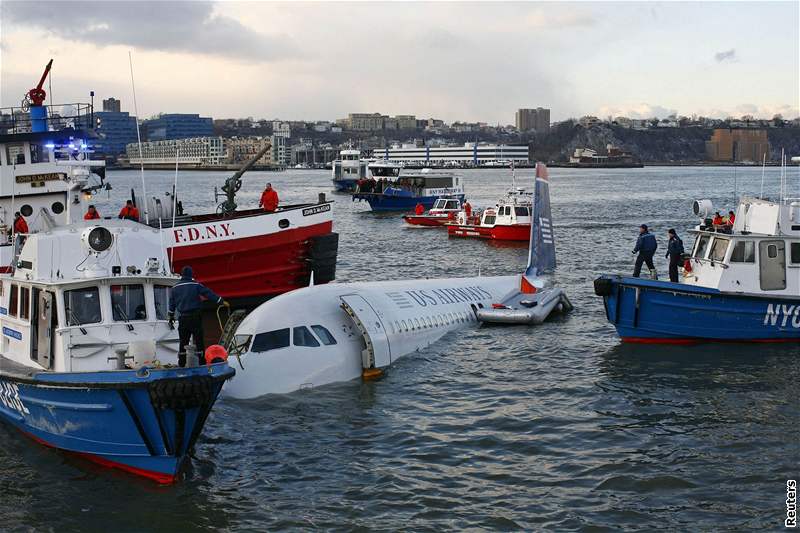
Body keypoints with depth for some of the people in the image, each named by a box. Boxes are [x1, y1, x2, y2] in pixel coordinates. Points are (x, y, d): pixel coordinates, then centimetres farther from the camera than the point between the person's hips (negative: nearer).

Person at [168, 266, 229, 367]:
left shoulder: (175, 288, 8)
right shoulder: (196, 285, -4)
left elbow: (171, 304, 14)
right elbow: (209, 294, -4)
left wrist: (171, 318, 24)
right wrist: (222, 301, 2)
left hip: (183, 318, 3)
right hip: (195, 317, -3)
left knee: (183, 341, 9)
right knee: (199, 340, 0)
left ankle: (181, 364, 10)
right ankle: (202, 363, -1)